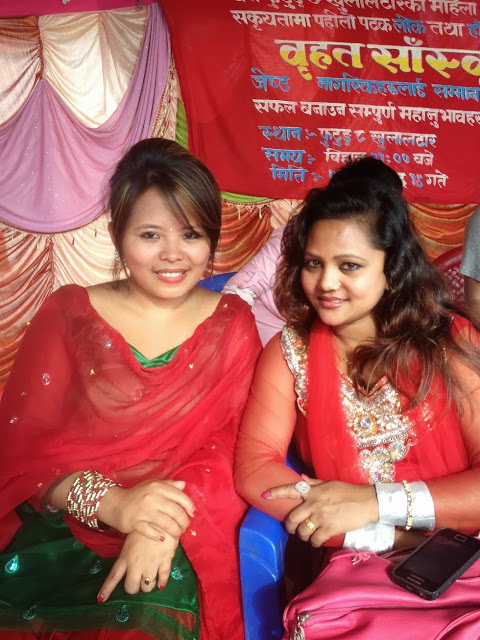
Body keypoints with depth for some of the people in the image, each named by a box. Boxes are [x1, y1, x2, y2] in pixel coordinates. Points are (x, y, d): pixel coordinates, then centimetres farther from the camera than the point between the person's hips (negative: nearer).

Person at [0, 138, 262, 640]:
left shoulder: (232, 324, 8)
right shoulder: (68, 314, 6)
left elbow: (231, 443, -1)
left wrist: (165, 525, -19)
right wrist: (109, 502, -18)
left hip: (178, 540, -1)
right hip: (58, 529, 1)